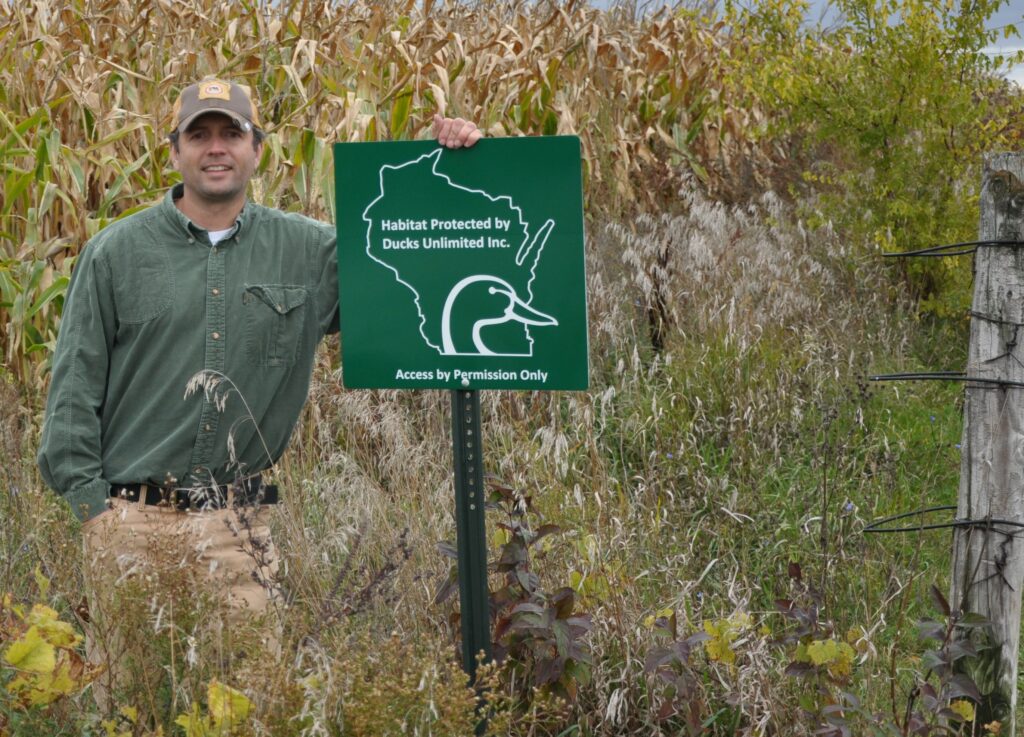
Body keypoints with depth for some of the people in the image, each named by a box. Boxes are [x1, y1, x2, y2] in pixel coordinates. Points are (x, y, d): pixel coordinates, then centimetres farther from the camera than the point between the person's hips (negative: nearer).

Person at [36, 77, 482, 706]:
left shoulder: (308, 251, 7)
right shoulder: (117, 252, 4)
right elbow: (75, 387, 4)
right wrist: (88, 500, -3)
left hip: (238, 527, 1)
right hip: (132, 518, -1)